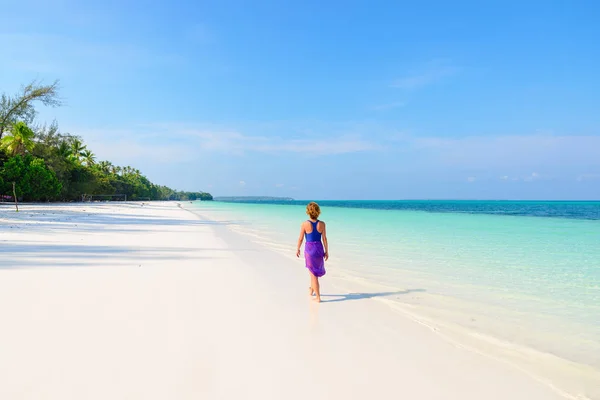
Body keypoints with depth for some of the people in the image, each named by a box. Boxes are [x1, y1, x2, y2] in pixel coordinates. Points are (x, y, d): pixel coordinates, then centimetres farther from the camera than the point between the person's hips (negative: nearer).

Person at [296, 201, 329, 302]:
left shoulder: (305, 224, -14)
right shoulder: (322, 224, -8)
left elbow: (301, 238, -6)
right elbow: (324, 239, -3)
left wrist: (298, 249, 9)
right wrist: (326, 251, 7)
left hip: (309, 249, -3)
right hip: (319, 248, 3)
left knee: (313, 273, 6)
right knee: (315, 270, 25)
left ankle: (318, 297, 8)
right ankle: (311, 289, 43)